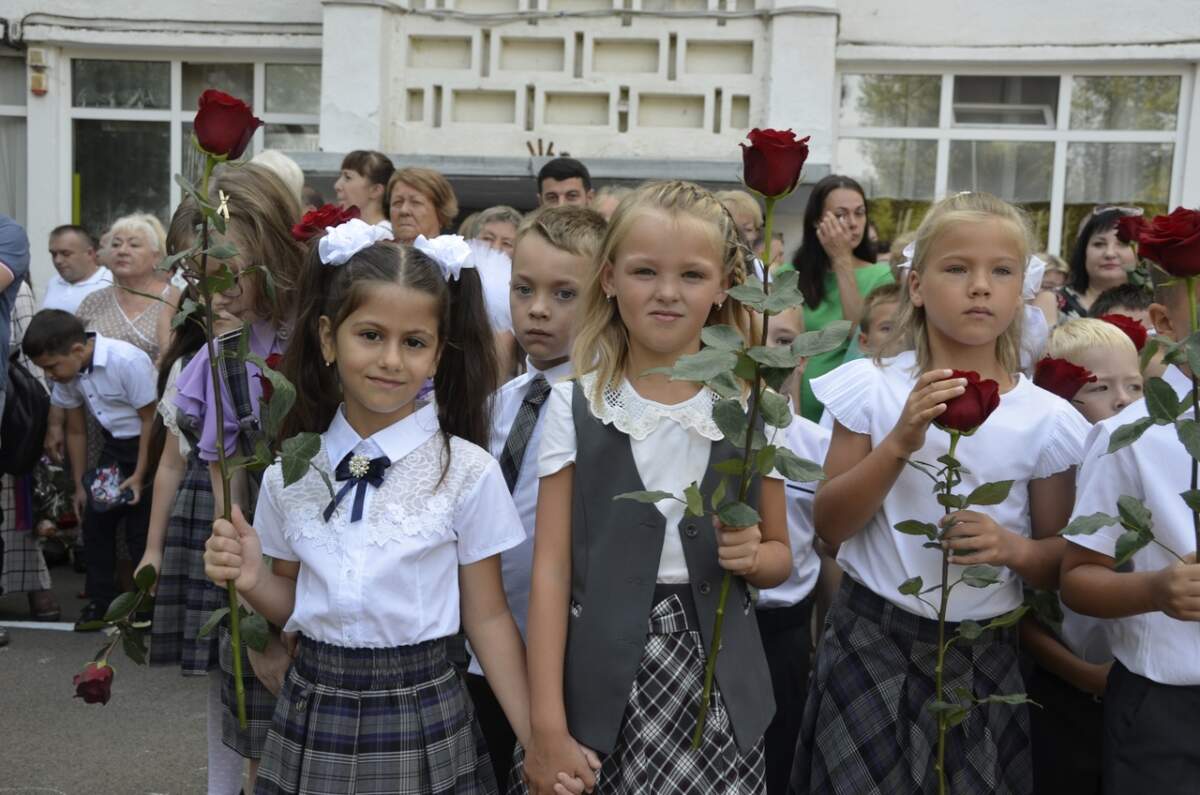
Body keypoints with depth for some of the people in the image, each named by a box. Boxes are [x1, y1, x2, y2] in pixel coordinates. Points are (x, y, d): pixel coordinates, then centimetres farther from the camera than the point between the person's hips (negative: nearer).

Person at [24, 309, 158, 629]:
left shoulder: (127, 361, -27)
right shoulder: (67, 374, -5)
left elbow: (150, 419, -19)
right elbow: (75, 431, 7)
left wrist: (139, 475, -18)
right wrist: (80, 485, 10)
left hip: (148, 445, -7)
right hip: (113, 446, 7)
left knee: (141, 527, -5)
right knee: (95, 521, 7)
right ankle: (101, 601, 20)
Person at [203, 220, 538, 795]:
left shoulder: (468, 473, -10)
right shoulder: (289, 473, 0)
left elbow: (487, 618, -4)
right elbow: (294, 604, 11)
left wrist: (539, 742, -6)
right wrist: (254, 581, -10)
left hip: (420, 720, -2)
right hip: (310, 718, 3)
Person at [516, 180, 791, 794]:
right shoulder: (576, 406, -3)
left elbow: (780, 555, 11)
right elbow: (551, 569, -5)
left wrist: (752, 555, -13)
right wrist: (547, 726, -9)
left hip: (716, 679, 1)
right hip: (604, 678, -1)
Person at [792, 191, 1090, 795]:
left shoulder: (1046, 418, -4)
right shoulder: (872, 388, -6)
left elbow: (1062, 563, 4)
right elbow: (829, 527, -8)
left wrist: (1016, 549, -19)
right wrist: (902, 442, -21)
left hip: (983, 657, 1)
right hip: (870, 644, -1)